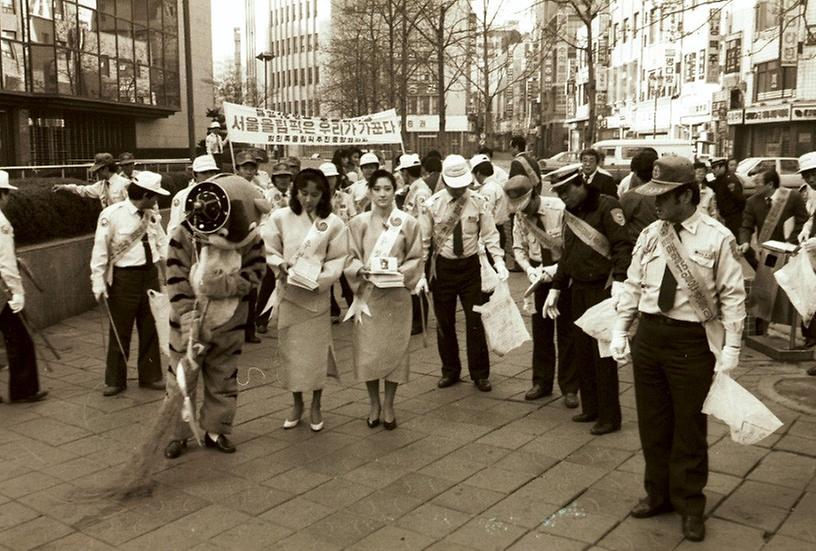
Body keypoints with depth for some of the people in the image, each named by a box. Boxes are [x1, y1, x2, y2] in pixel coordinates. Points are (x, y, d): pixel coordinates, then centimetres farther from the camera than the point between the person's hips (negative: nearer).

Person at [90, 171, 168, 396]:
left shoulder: (153, 215, 5)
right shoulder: (112, 215, -12)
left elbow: (162, 245, 11)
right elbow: (100, 251, -10)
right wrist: (99, 284, -12)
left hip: (150, 274, 5)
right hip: (124, 276, -5)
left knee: (150, 329, 13)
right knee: (120, 331, 5)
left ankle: (151, 376, 28)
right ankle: (115, 380, 20)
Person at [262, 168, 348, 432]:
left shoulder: (333, 223, -3)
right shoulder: (280, 217, -1)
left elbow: (338, 259, -2)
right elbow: (269, 250, 3)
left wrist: (322, 278, -16)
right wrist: (280, 266, -15)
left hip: (316, 294, -1)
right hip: (288, 292, 1)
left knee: (316, 350, 6)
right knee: (290, 350, 8)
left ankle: (316, 406, 24)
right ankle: (297, 403, 27)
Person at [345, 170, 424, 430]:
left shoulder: (408, 223, -1)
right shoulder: (359, 222, 1)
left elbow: (416, 258, 3)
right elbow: (350, 257, 5)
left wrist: (401, 271, -14)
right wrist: (362, 269, -14)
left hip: (396, 294, 0)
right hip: (367, 293, 1)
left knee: (394, 348, 4)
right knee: (368, 349, 3)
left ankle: (388, 405, 19)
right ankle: (374, 404, 21)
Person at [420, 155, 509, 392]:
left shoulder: (478, 203, -5)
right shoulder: (432, 205, -7)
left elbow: (490, 235, -3)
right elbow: (423, 241, -4)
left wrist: (499, 261, -18)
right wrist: (420, 274, -10)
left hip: (470, 266, 0)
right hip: (443, 267, 0)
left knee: (476, 321, 4)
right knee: (444, 322, 10)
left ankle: (480, 373, 18)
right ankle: (450, 371, 28)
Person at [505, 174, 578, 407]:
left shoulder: (559, 209, -22)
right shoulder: (520, 215, -5)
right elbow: (519, 248, 4)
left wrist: (556, 270, -24)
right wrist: (529, 269, -13)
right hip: (539, 273, 5)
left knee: (566, 331, 2)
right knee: (540, 330, 12)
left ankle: (569, 388, 14)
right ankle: (541, 382, 26)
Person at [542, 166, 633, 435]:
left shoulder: (607, 206, -11)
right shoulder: (569, 211, 12)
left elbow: (623, 246, -18)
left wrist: (619, 282, -29)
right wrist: (555, 289, 16)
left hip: (603, 290, -7)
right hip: (578, 289, 8)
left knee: (603, 355, -3)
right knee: (582, 352, 12)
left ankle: (609, 417, 8)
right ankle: (590, 408, 25)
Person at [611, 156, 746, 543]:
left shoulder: (717, 238, -10)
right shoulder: (650, 234, 4)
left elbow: (732, 296, -8)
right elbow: (632, 285, 10)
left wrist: (731, 348, -12)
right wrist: (620, 331, 6)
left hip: (691, 340, -5)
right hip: (648, 333, 5)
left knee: (689, 427, 7)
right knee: (652, 423, 15)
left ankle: (690, 505, 26)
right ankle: (658, 494, 34)